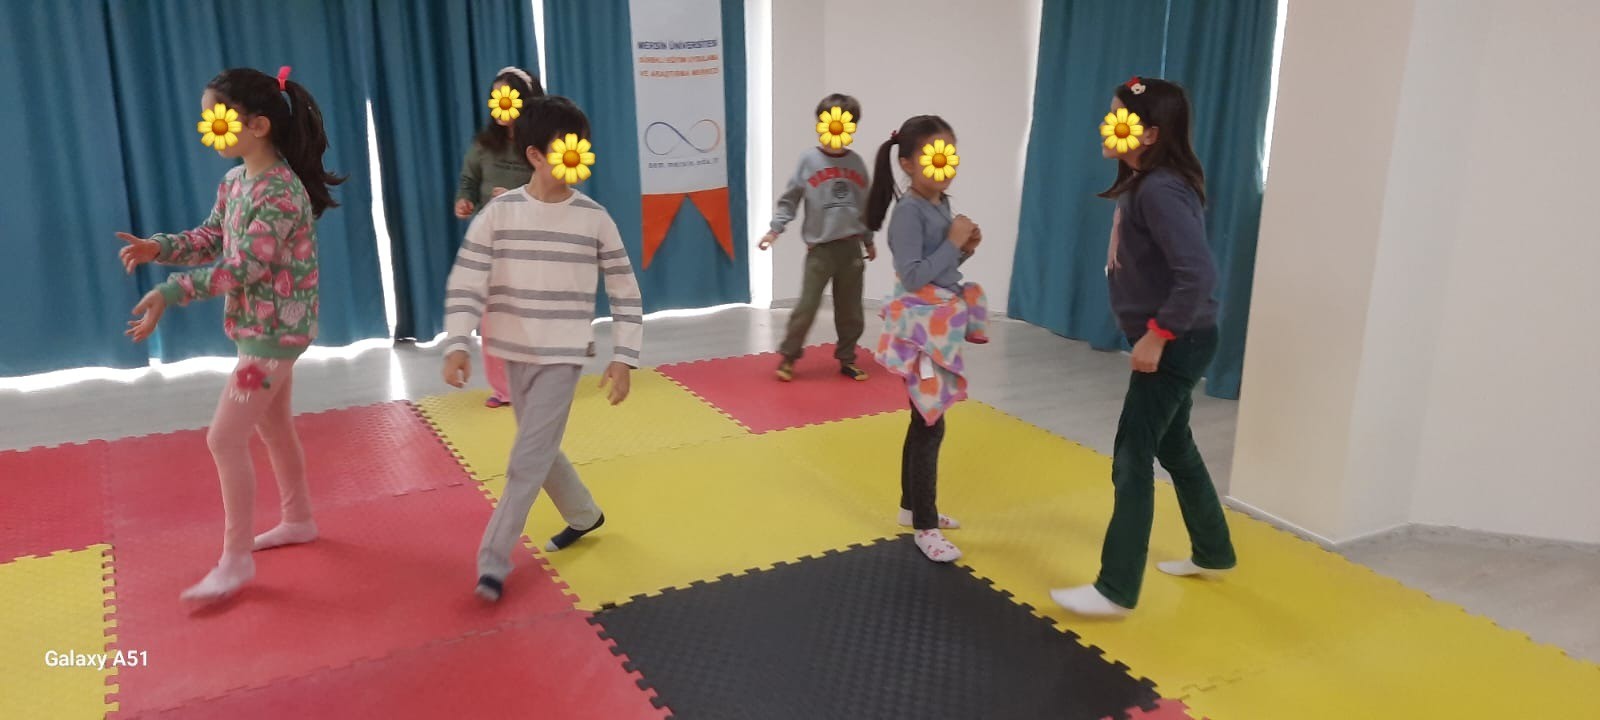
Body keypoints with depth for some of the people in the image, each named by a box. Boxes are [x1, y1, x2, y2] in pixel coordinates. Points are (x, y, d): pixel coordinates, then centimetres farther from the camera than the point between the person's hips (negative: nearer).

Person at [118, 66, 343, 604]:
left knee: (225, 438, -6)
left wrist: (170, 292, -30)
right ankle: (298, 520, 37)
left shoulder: (280, 192, -23)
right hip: (259, 327, 10)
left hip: (274, 330, -10)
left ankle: (236, 559, 5)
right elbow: (211, 239, 10)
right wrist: (158, 247, -8)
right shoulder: (234, 181, 6)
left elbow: (244, 268, -27)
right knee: (273, 427, 20)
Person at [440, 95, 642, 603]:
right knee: (539, 449, 16)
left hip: (563, 355, -3)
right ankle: (583, 515, 41)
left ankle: (493, 561, 5)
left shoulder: (594, 218, -6)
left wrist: (624, 357, -5)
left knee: (527, 460, -5)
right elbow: (466, 284, -5)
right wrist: (457, 344, -17)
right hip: (515, 352, 3)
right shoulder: (498, 213, -5)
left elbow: (625, 292, -1)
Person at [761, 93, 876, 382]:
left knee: (851, 310, 10)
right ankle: (788, 357, 13)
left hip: (851, 247, 4)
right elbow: (789, 199, -2)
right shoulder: (809, 160, -5)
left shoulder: (856, 162, 7)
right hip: (820, 248, -3)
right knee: (807, 306, -2)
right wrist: (775, 229, -11)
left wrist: (869, 240, 22)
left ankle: (847, 359, 24)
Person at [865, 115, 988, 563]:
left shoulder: (943, 205, 9)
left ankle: (913, 506, 32)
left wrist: (964, 250, -1)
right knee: (930, 426, -3)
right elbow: (913, 277, -25)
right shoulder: (909, 211, -18)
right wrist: (953, 242, -21)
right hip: (921, 332, -9)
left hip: (942, 327, 9)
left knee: (924, 421, 18)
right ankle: (925, 527, 8)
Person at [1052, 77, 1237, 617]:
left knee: (1132, 460, -3)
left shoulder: (1160, 191, -23)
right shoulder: (1143, 182, 8)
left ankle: (1116, 590, 7)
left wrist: (1157, 336, -24)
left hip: (1176, 344, -10)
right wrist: (1157, 335, 9)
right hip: (1170, 341, 10)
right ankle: (1212, 554, 40)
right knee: (1173, 446, 22)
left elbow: (1198, 275, -32)